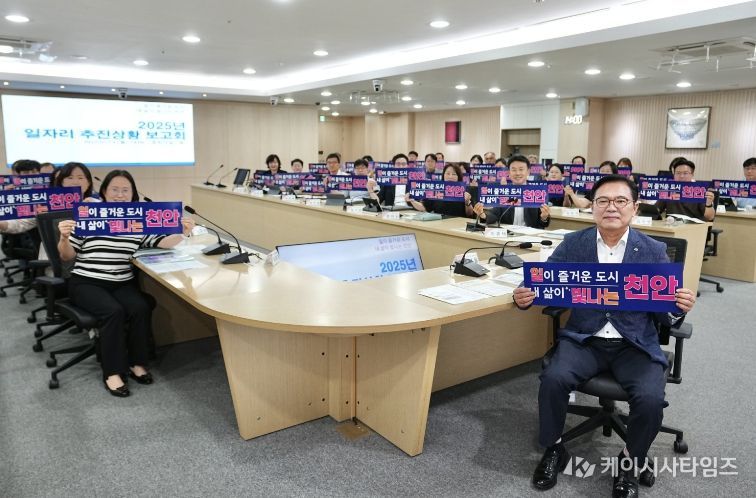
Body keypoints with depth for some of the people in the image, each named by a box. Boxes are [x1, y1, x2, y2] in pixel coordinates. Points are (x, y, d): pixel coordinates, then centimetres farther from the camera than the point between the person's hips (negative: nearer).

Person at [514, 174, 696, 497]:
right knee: (553, 379, -26)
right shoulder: (573, 244, 2)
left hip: (635, 344, 0)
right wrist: (525, 295, -22)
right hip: (584, 339, 1)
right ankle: (554, 450, 4)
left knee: (651, 398, -25)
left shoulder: (654, 251, 0)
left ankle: (629, 462, 7)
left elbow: (665, 314, 2)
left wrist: (680, 307, -22)